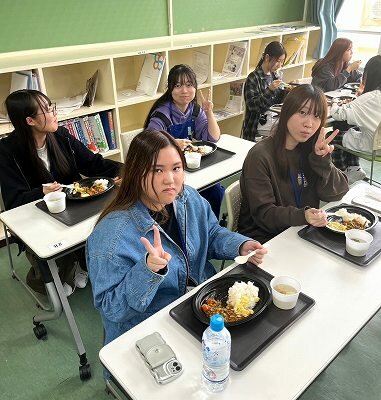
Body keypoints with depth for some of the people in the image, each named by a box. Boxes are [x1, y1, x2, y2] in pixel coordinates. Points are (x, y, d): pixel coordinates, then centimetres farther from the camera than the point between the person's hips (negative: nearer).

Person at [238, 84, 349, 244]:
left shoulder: (310, 149, 2)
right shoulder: (260, 156, -18)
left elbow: (337, 193, -1)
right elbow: (263, 214, -18)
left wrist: (322, 160, -16)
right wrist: (303, 216, -33)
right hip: (264, 237, -6)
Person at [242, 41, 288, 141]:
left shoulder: (275, 75, 7)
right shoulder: (253, 78, -12)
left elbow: (277, 98, 14)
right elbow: (252, 105, -17)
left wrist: (288, 91, -5)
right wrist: (269, 90, -26)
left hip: (274, 119, 7)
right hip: (259, 125, -7)